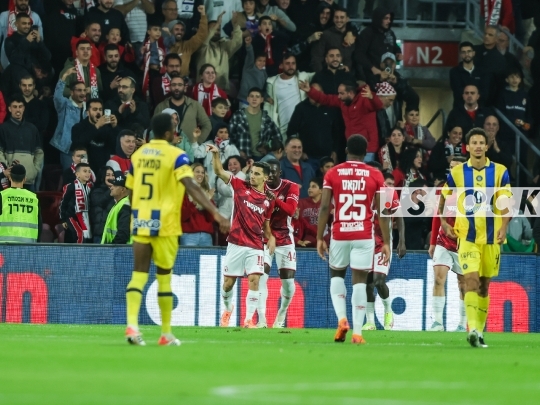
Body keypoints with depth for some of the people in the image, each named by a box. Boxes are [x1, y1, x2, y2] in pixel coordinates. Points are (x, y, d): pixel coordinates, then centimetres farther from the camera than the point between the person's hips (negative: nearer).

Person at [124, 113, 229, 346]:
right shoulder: (176, 156, -8)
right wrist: (215, 213, -25)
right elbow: (192, 187, -20)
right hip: (164, 224, -4)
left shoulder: (138, 154, 8)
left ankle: (132, 324, -17)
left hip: (140, 222, 4)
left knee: (139, 273, 3)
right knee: (164, 276, 5)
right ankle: (166, 334, 11)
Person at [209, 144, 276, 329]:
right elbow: (219, 172, -6)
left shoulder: (268, 201, 8)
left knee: (254, 279, -13)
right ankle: (227, 309, 34)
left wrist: (270, 237, 2)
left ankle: (249, 319, -8)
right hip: (236, 244, -1)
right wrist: (216, 154, -22)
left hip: (256, 246, 1)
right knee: (228, 282, 5)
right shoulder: (241, 186, 2)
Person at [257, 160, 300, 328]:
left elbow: (290, 210, -22)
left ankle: (281, 317, 25)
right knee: (261, 277, -16)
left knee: (288, 281, 1)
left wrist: (275, 200, -39)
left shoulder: (291, 188, -6)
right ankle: (262, 319, -18)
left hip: (284, 239, 1)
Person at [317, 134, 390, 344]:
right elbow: (382, 212, 1)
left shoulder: (333, 174, 2)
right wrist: (386, 242, 5)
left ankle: (342, 319, -1)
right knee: (360, 281, 3)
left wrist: (319, 238, 3)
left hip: (339, 234, 0)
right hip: (364, 236, 0)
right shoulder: (375, 176, 2)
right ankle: (357, 332, -3)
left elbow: (324, 207, -2)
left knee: (336, 276, 20)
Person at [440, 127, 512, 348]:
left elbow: (507, 204, -5)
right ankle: (473, 329, -26)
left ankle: (480, 331, 18)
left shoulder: (500, 172, 1)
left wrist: (504, 227, -20)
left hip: (491, 237, 1)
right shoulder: (457, 172, 2)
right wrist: (444, 223, 7)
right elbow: (443, 199, 17)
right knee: (471, 279, -18)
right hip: (467, 236, -1)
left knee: (484, 285, 8)